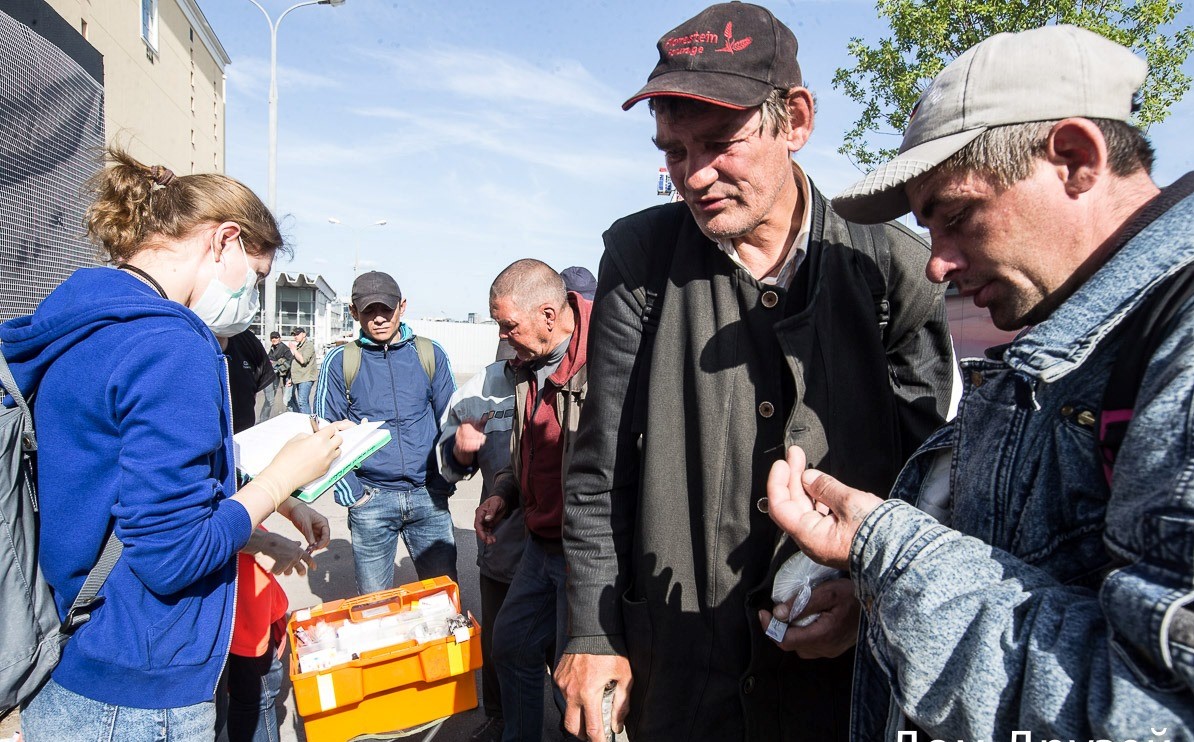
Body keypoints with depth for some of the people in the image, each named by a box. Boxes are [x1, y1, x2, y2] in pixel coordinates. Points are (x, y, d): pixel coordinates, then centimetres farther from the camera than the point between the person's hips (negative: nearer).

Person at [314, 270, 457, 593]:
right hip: (371, 498, -1)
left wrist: (445, 480, 3)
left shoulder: (430, 354, 6)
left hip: (429, 496, 1)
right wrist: (350, 492, -5)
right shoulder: (340, 361, 2)